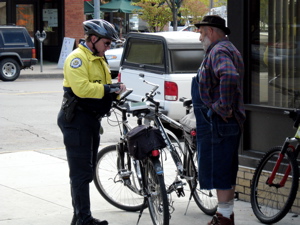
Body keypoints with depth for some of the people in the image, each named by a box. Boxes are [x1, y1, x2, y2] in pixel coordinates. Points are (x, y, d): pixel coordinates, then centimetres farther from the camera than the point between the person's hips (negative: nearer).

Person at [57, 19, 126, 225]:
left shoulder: (99, 59, 18)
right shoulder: (77, 58, -14)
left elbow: (102, 87, 19)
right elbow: (81, 88, -26)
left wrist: (116, 90, -1)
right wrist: (108, 89, -23)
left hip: (92, 120, 10)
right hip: (77, 120, -10)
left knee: (87, 171, 15)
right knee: (81, 172, -8)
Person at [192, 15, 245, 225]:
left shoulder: (219, 51, -16)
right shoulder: (226, 49, 19)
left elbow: (229, 77, -36)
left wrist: (223, 108, -29)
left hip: (218, 122, -11)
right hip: (229, 122, 11)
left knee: (218, 171, -6)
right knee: (227, 171, 16)